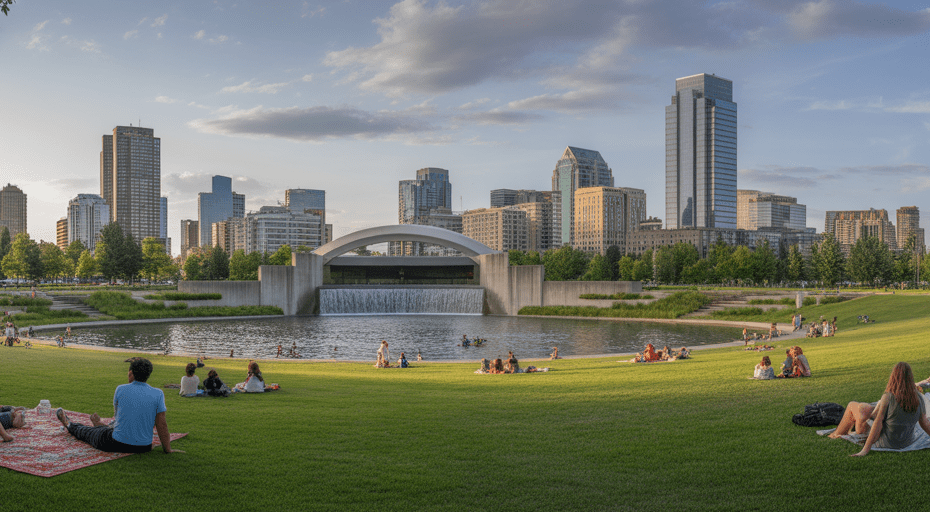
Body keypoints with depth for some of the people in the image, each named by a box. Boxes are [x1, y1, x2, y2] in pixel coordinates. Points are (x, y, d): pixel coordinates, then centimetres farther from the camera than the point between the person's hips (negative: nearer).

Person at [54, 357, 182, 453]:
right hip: (144, 447, 2)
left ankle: (69, 425, 60)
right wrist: (168, 450, -4)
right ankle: (102, 425, 70)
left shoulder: (121, 390, -9)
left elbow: (116, 414, 9)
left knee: (87, 432, 32)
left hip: (117, 444, -2)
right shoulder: (158, 394, -12)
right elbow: (161, 425, -11)